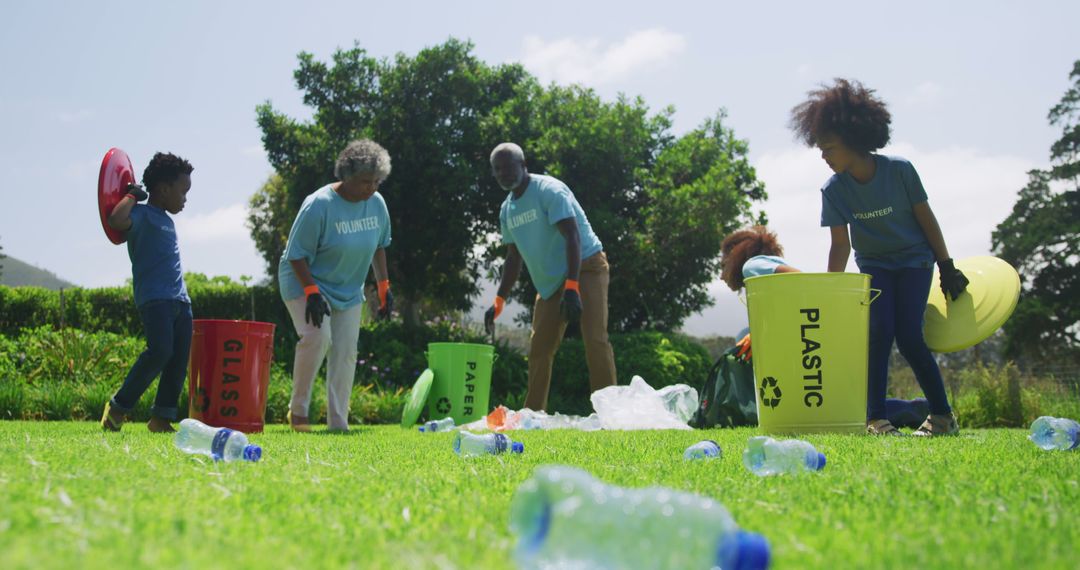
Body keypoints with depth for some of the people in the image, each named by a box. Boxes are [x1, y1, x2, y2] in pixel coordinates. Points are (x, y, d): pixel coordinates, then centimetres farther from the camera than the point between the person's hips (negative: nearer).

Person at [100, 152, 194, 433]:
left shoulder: (167, 220, 25)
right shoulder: (141, 214, -2)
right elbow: (115, 220, -23)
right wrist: (132, 195, -9)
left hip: (180, 300, 9)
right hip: (153, 298, -9)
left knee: (179, 359, 0)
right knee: (160, 350, -23)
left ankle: (162, 417, 4)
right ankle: (119, 406, -8)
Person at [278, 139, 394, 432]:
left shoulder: (377, 203, -3)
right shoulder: (318, 205, -22)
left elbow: (379, 246, 12)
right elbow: (296, 255, -19)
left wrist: (384, 285, 5)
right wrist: (312, 292, -27)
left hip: (348, 290, 6)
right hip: (305, 282, -6)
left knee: (346, 351, 1)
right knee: (317, 336, -26)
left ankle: (338, 423, 7)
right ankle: (298, 408, -9)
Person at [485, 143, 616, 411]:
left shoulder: (549, 191, -16)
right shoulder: (507, 209, 8)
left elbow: (572, 237, -25)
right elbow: (514, 258, 17)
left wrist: (572, 288, -34)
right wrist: (499, 302, 9)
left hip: (585, 267, -8)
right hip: (551, 280, 8)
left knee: (595, 340, -19)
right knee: (539, 348, 6)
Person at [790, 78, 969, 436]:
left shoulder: (900, 170, -19)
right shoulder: (833, 190, -13)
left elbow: (925, 217, -8)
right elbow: (840, 244, -11)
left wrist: (947, 268, -3)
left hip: (914, 261, -2)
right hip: (873, 265, 2)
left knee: (908, 336, -15)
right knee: (879, 331, -17)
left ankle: (942, 415, 0)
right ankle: (875, 417, -11)